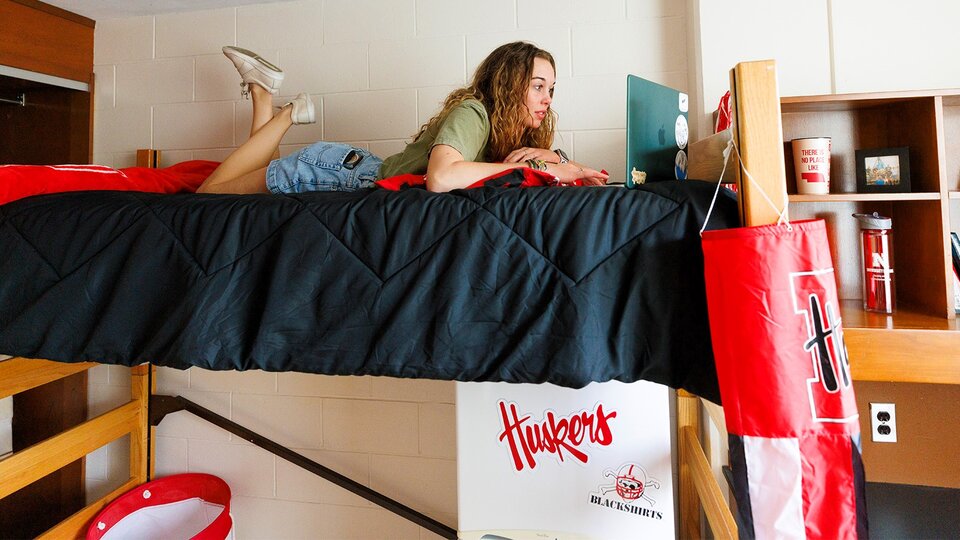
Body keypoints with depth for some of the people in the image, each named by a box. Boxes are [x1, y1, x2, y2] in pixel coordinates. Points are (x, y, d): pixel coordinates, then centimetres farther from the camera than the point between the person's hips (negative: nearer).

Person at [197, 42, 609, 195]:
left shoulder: (517, 134, -4)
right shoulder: (472, 112, -26)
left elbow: (586, 174, -2)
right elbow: (440, 179, -44)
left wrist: (549, 155, -23)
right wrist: (530, 167, -34)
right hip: (337, 170, -7)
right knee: (209, 194, 9)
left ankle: (264, 90, 33)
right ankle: (285, 114, 19)